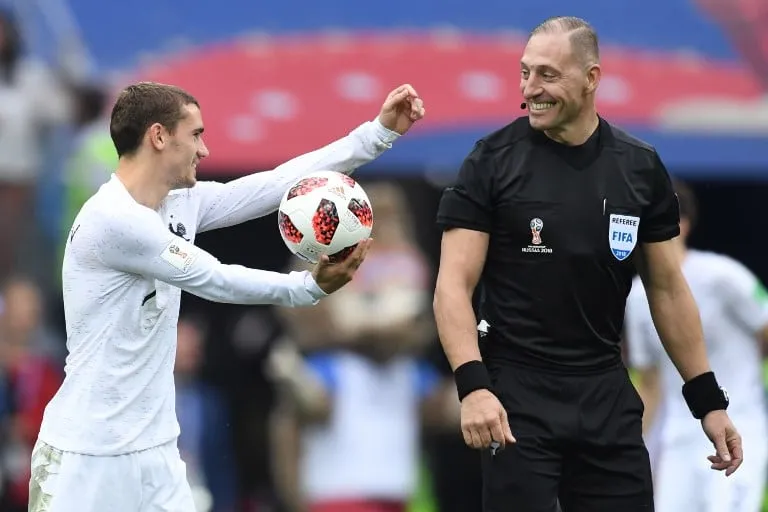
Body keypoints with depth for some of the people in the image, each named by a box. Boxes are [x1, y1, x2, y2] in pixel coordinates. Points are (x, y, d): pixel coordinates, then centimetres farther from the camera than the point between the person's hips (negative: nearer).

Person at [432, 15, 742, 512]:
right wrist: (472, 385, -24)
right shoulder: (493, 162, -6)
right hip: (516, 391, -3)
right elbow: (455, 285, -10)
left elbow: (667, 288, 11)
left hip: (605, 391, 3)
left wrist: (708, 399, 9)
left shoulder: (641, 168, 4)